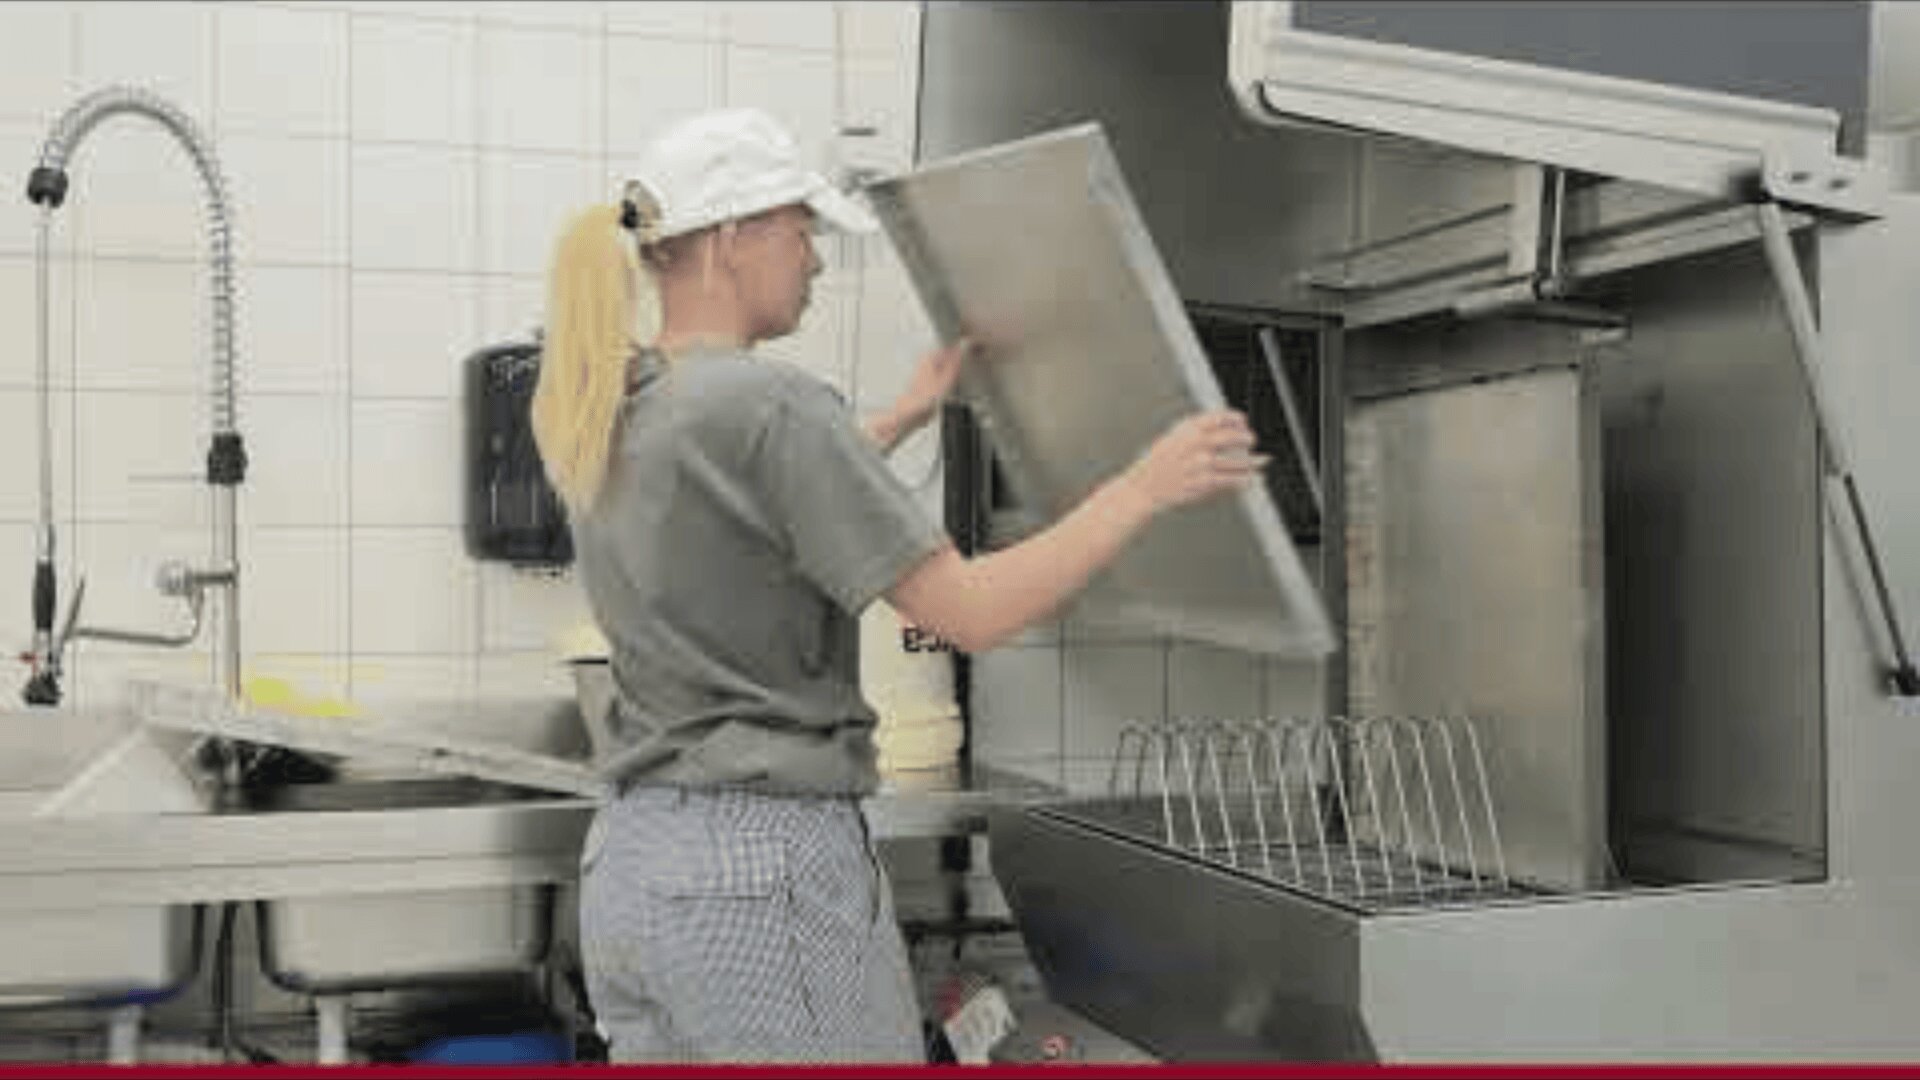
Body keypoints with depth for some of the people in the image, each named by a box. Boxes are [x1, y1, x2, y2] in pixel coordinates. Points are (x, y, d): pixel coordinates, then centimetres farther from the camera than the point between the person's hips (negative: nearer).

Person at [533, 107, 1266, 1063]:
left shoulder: (602, 416, 9)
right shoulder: (769, 404, -16)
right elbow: (974, 612, -16)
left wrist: (906, 417, 31)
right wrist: (1143, 487, -5)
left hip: (627, 866, 9)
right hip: (768, 868, -8)